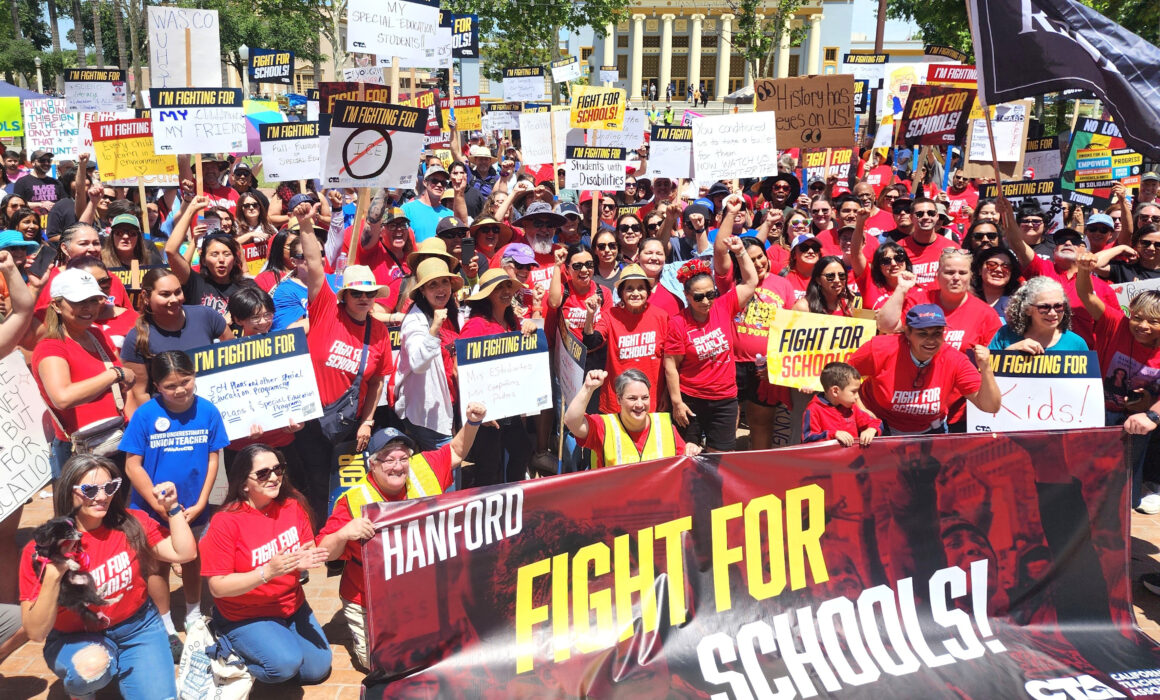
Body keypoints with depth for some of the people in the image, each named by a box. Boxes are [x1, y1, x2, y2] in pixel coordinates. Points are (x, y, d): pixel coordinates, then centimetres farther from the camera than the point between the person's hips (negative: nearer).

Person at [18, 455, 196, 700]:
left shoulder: (131, 523, -9)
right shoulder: (40, 550, -17)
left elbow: (185, 553, -6)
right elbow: (36, 632, -20)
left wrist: (172, 508, -13)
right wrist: (53, 575, -34)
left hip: (138, 626, 2)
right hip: (75, 638, -2)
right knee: (91, 664, -36)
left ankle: (119, 668, 18)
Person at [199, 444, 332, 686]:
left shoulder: (293, 505, -8)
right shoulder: (225, 522, -20)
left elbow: (309, 550, 1)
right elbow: (218, 587, -19)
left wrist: (305, 560, -24)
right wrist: (267, 572, -31)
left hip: (292, 606, 5)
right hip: (245, 616, -5)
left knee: (318, 668, -1)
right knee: (285, 663, -25)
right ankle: (230, 646, 5)